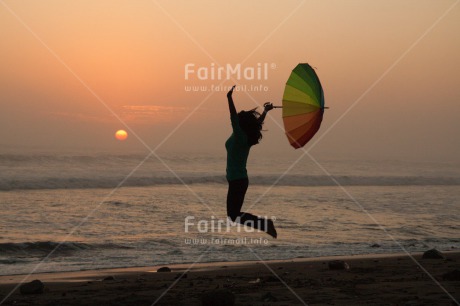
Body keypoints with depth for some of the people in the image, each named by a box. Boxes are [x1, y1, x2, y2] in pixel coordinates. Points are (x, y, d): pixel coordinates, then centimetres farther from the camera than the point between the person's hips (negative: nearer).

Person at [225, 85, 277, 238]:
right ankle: (265, 223, 7)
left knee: (234, 215, -7)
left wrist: (230, 98, -32)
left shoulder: (239, 136, -14)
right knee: (234, 214, 13)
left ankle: (265, 223, -12)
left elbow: (233, 118, -27)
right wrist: (265, 111, 41)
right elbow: (258, 122, 25)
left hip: (237, 181, -9)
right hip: (240, 179, 9)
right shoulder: (247, 137, 8)